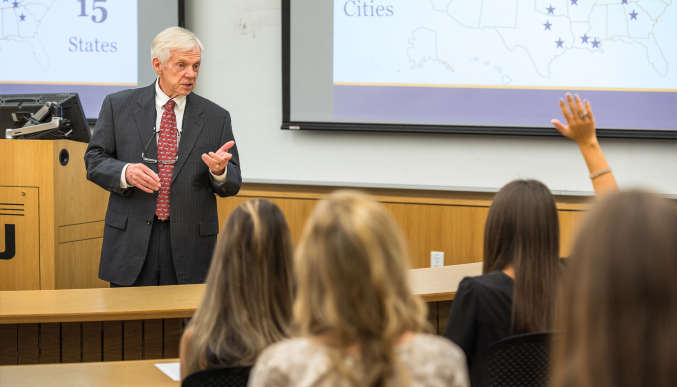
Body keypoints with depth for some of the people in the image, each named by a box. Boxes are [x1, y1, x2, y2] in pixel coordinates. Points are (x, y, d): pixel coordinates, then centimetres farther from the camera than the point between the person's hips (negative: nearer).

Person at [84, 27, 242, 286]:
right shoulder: (118, 106, 6)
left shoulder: (216, 117, 7)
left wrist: (219, 171, -16)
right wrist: (125, 173, -15)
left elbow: (232, 185, 7)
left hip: (190, 244, 1)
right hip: (131, 241, -1)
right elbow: (94, 160, 5)